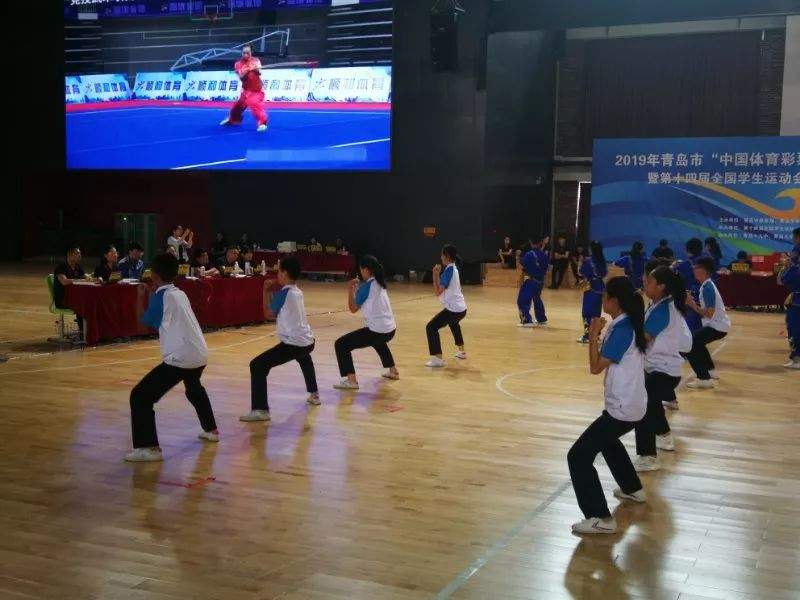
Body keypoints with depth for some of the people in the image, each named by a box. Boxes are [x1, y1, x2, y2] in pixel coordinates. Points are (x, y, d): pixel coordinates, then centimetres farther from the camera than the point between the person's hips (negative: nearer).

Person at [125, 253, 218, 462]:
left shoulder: (162, 296, -6)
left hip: (180, 358, -8)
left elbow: (144, 323, 4)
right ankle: (211, 430, 49)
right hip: (200, 355, 8)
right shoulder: (180, 294, 15)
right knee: (194, 389, 38)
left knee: (140, 396, -5)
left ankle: (149, 447, -13)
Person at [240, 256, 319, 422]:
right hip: (307, 341, 9)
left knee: (257, 365, -10)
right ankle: (314, 394, 53)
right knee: (303, 357, 43)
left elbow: (269, 315, 4)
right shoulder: (298, 292, 13)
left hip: (293, 344, -9)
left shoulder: (283, 293, -9)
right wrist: (272, 291, 22)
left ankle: (260, 410, -19)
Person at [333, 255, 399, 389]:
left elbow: (353, 309, -3)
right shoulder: (379, 283, 12)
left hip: (377, 331, -9)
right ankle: (393, 371, 50)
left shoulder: (367, 285, -10)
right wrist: (357, 289, 21)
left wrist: (350, 290, 4)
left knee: (341, 344, -6)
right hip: (390, 329, 9)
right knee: (378, 342, 44)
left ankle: (351, 380, -14)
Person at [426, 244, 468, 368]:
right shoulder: (454, 268, 11)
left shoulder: (449, 270, -15)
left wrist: (435, 274, -11)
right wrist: (438, 274, 8)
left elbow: (438, 291, -17)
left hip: (453, 309, -10)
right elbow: (443, 288, 16)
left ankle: (438, 358, -16)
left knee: (431, 327, -10)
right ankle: (462, 351, 48)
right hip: (461, 308, 10)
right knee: (453, 324, 39)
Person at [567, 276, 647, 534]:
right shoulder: (628, 324, 7)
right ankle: (633, 489, 49)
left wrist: (593, 336, -13)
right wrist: (598, 336, 2)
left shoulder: (622, 329, -22)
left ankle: (600, 519, -10)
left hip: (622, 409, -10)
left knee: (578, 456, -10)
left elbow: (596, 367, -20)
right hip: (632, 404, 10)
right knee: (607, 440, 37)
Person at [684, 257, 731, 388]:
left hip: (717, 326, -10)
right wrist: (693, 303, 3)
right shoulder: (707, 285, 11)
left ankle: (704, 379, -19)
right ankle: (710, 371, 40)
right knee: (696, 341, 31)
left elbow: (709, 313, -25)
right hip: (719, 324, 10)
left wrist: (692, 305, -20)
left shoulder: (707, 288, -19)